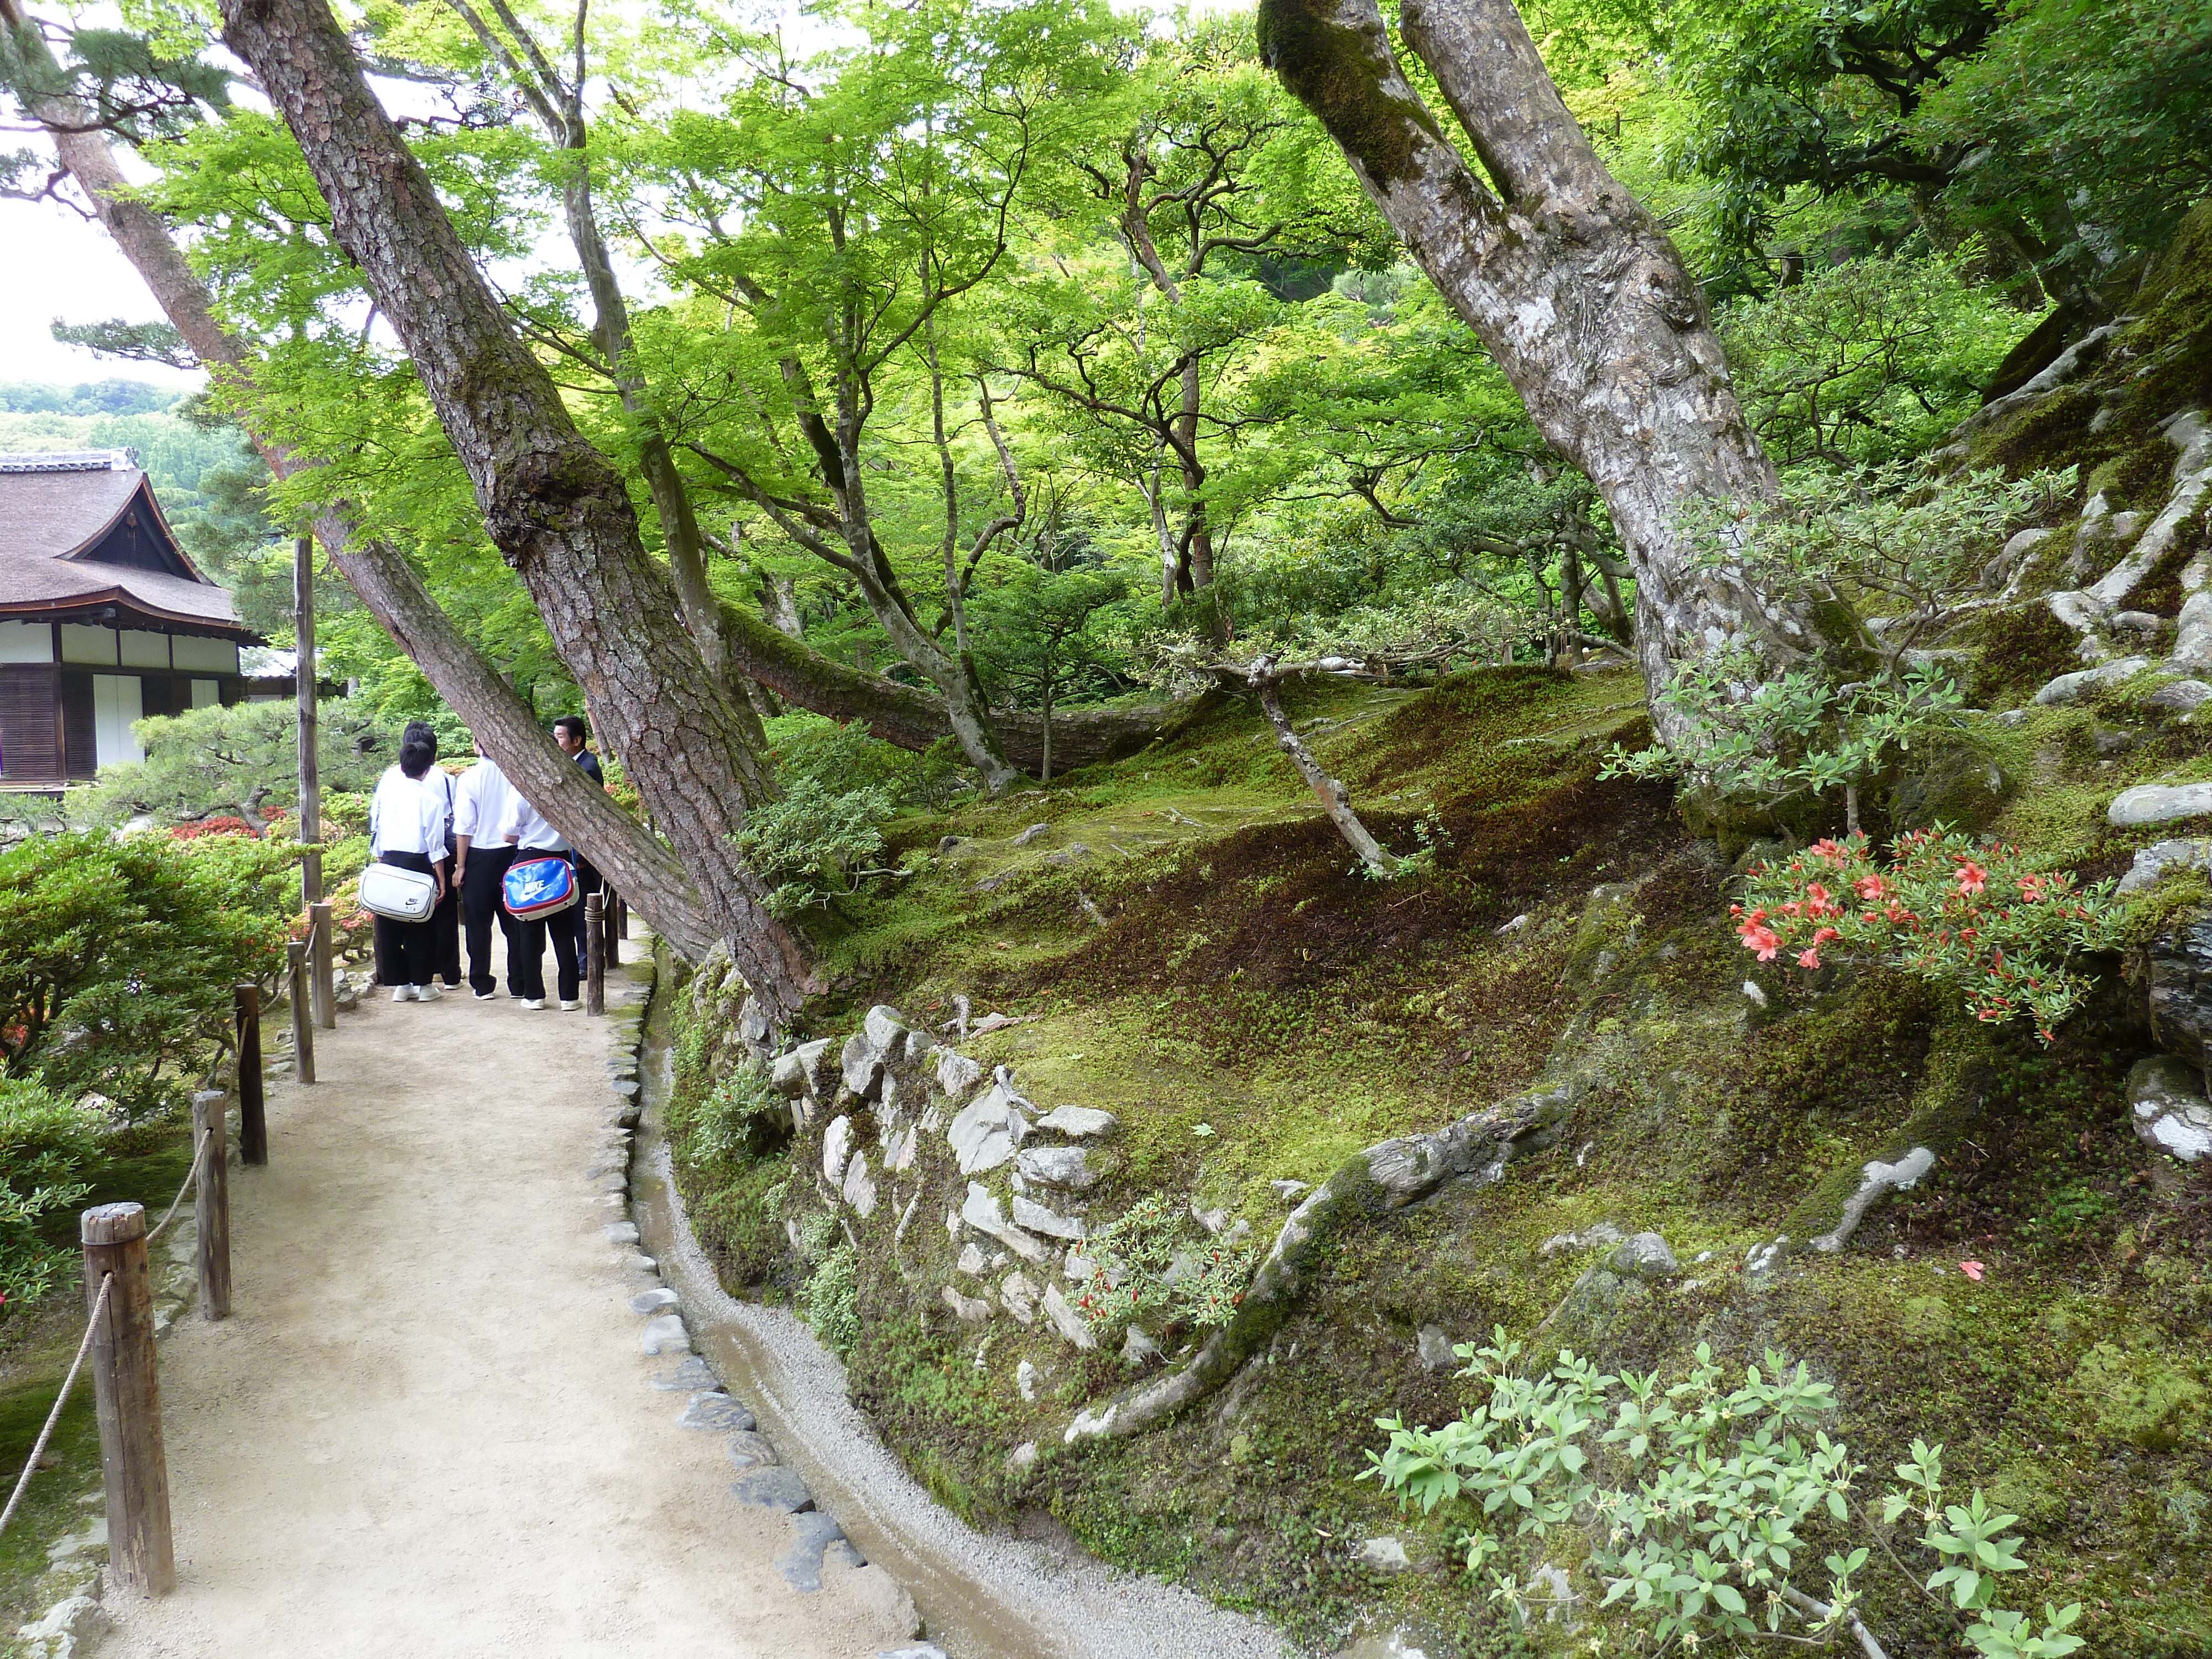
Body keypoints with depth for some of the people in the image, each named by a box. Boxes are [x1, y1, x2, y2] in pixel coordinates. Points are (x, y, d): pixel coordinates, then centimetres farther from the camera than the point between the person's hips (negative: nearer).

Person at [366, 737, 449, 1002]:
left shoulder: (387, 786, 3)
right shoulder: (431, 799, -8)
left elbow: (375, 824, 10)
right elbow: (435, 843, -7)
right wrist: (441, 878, -1)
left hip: (389, 861, 3)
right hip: (418, 863, -3)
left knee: (389, 924, 10)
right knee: (421, 925, 5)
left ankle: (399, 984, 13)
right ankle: (423, 984, 8)